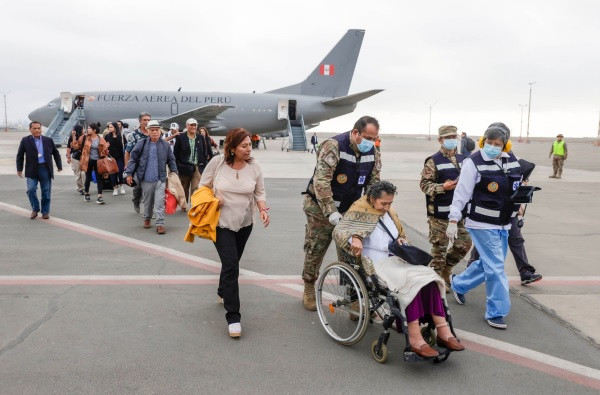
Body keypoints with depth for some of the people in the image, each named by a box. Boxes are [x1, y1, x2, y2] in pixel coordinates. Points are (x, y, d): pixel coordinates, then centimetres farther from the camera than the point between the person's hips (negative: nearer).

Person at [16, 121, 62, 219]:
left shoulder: (48, 140, 7)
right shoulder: (25, 140, 3)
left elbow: (56, 153, 15)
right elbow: (20, 155, 7)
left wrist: (59, 166, 14)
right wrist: (19, 169, 4)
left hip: (45, 169, 1)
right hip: (32, 170, -1)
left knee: (46, 192, 4)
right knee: (31, 189, -10)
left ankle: (45, 212, 17)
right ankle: (35, 209, 11)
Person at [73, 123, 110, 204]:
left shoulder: (101, 140, -2)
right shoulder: (85, 138, 1)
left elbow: (104, 152, 2)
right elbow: (76, 146, 6)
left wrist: (106, 147, -18)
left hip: (97, 161, -1)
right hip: (88, 161, 1)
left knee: (99, 179, -4)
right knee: (88, 178, 11)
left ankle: (99, 197, -5)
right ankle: (86, 194, 32)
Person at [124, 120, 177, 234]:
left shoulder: (165, 145, 1)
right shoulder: (142, 144, -2)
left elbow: (171, 160, 10)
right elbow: (133, 158, 1)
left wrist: (174, 173, 6)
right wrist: (129, 173, -2)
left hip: (160, 179, 0)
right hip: (146, 179, 0)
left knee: (159, 202, -5)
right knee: (147, 201, 15)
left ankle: (160, 224, -2)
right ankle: (147, 219, 35)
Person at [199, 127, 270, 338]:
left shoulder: (254, 166, -7)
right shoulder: (217, 162, -13)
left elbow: (259, 192, 2)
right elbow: (204, 186, 0)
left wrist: (263, 209, -16)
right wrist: (213, 198, -18)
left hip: (244, 224, 4)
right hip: (221, 223, -4)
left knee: (231, 263, 20)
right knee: (231, 265, -13)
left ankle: (223, 293, 50)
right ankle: (233, 317, -6)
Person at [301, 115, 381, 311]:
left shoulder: (373, 153, -4)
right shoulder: (334, 146, -24)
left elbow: (374, 183, 3)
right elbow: (321, 181, -28)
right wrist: (331, 212, -30)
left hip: (350, 209, 5)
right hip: (321, 207, -5)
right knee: (315, 250, 6)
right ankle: (309, 290, 24)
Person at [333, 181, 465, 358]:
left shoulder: (389, 213, 18)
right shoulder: (359, 212, -2)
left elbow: (401, 234, 31)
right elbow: (338, 231, -16)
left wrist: (402, 241, 7)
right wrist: (354, 238, -36)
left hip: (394, 259, 7)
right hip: (374, 264, -7)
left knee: (428, 276, -20)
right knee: (411, 280, -31)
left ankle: (443, 331, -22)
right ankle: (415, 338, -33)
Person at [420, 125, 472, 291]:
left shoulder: (462, 159, 12)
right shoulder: (433, 161, -7)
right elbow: (424, 184, -11)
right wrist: (442, 187, -23)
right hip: (439, 212, -6)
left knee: (465, 242, 9)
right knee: (439, 246, 3)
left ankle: (446, 267, 30)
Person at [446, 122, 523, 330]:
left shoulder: (511, 160, 4)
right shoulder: (474, 162, -15)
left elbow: (517, 185, 21)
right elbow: (461, 193, -14)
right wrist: (453, 220, -15)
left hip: (503, 223, 7)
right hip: (482, 224, -7)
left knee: (488, 263, 17)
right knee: (496, 267, -6)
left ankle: (458, 284, 39)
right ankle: (496, 312, 8)